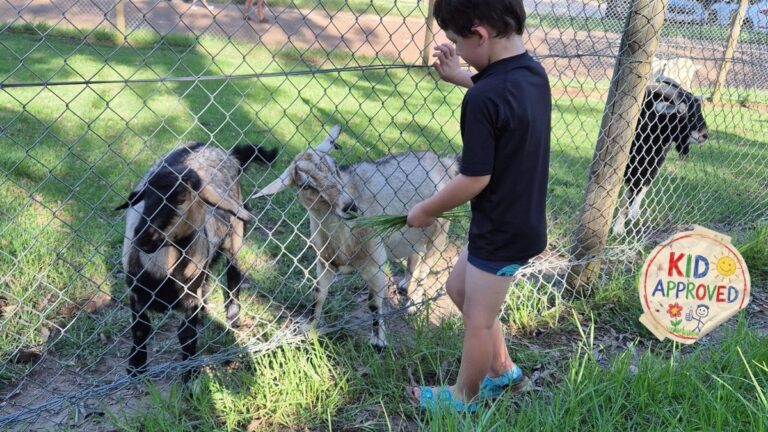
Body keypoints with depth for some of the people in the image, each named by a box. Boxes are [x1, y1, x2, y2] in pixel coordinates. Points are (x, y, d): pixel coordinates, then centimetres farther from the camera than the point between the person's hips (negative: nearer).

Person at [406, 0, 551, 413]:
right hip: (522, 220, 9)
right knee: (459, 287, 25)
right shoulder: (533, 73, 0)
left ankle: (465, 396, 38)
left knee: (478, 318, 13)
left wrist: (426, 210, -8)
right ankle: (504, 371, 41)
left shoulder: (484, 100, -28)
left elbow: (475, 180, -23)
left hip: (501, 230, -9)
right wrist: (458, 76, 19)